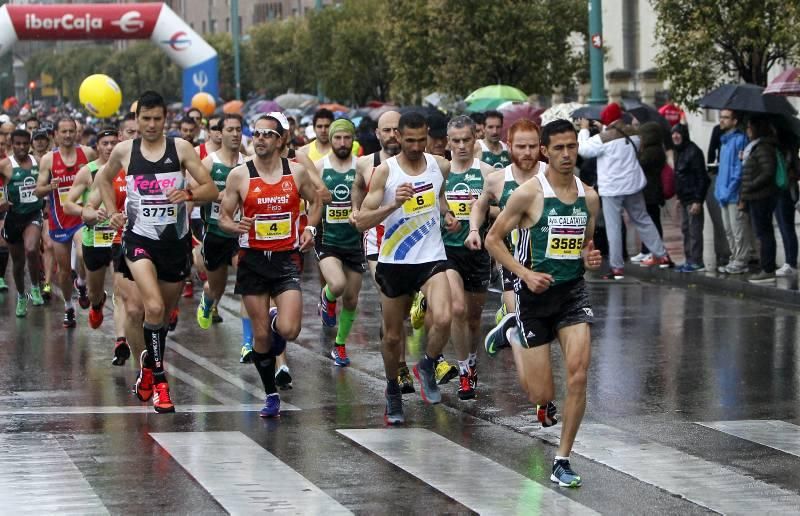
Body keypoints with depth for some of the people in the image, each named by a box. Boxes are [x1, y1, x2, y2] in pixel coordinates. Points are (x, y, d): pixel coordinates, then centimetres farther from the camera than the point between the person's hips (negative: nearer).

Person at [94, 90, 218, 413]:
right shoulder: (124, 151, 0)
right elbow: (102, 178, 21)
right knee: (154, 307, -22)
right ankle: (158, 380, -14)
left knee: (165, 312, 15)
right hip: (139, 238, -2)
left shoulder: (181, 149, -3)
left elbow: (211, 190, -5)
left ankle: (149, 361, 43)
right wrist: (112, 212, 9)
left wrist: (188, 194, -25)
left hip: (175, 240, 2)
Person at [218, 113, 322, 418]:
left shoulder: (297, 172, 1)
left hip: (286, 259, 0)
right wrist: (236, 226, -19)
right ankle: (271, 395, 18)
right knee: (261, 335, 2)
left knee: (289, 330, -15)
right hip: (253, 259, 0)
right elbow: (223, 218, 4)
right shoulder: (239, 175, -2)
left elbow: (314, 201, 18)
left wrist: (310, 228, 1)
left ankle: (277, 324, 23)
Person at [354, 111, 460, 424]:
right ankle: (393, 392, 35)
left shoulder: (440, 166, 1)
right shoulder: (385, 172, -9)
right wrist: (393, 205, -28)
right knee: (392, 336, 10)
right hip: (394, 262, -1)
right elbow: (361, 222, -14)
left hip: (432, 259, 1)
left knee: (442, 320, -24)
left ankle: (427, 367, 5)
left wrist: (447, 214, 6)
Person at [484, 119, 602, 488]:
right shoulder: (529, 194, -11)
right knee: (542, 395, 2)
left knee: (578, 375, -15)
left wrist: (590, 258, -2)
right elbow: (493, 239, -6)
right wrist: (525, 273, -17)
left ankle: (562, 461, -1)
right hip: (536, 292, -3)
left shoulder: (589, 197, 5)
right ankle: (512, 334, 32)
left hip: (573, 291, 4)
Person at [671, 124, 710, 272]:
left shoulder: (693, 152, -14)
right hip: (684, 198, 10)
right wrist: (679, 197, 19)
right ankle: (689, 260, 18)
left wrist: (698, 200, -20)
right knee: (685, 229, 12)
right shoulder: (679, 152, 15)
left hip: (693, 198, -10)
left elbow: (701, 177, -17)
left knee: (694, 230, -7)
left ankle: (696, 262, -4)